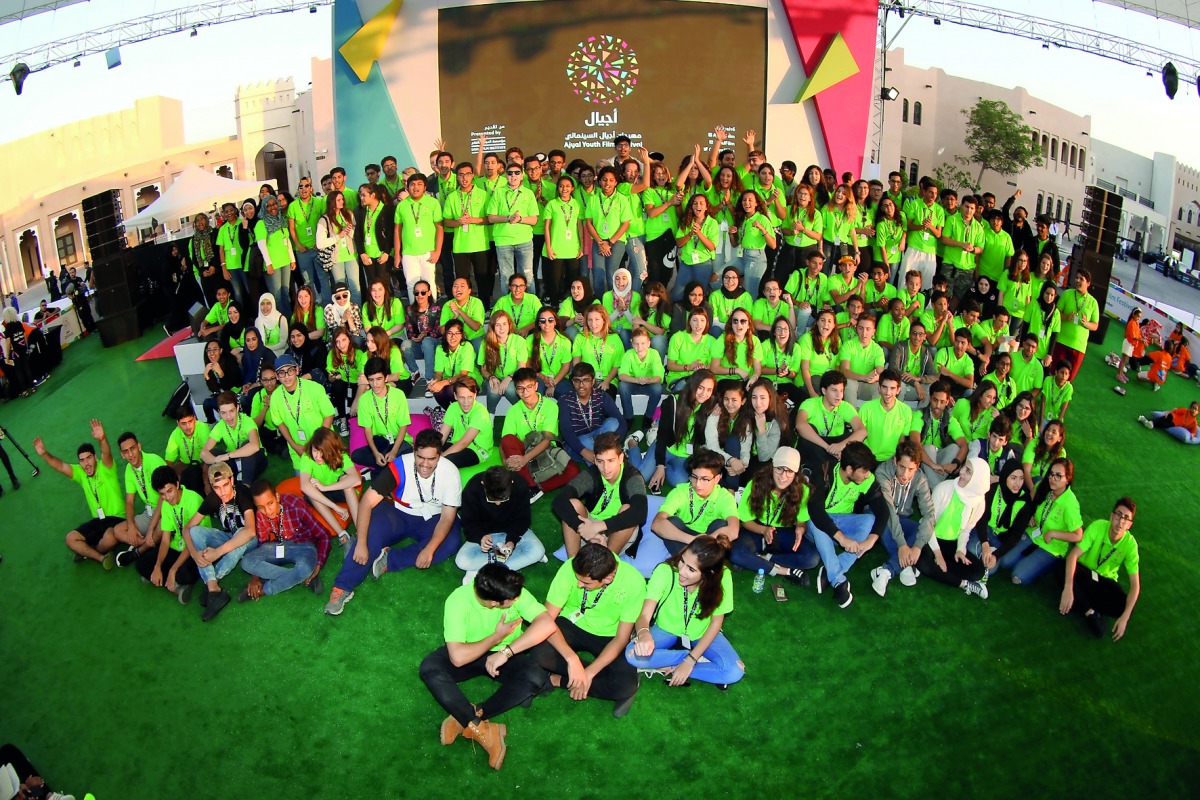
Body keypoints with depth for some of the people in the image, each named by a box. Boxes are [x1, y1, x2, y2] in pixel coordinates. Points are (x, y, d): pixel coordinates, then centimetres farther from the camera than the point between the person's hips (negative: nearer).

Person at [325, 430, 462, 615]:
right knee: (373, 529, -33)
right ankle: (342, 588, -29)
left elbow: (447, 517, -19)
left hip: (433, 520, 1)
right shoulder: (400, 467, -24)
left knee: (452, 541, -30)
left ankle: (390, 560, -26)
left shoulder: (450, 473, -21)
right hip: (399, 514, -1)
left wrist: (429, 549, -33)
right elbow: (367, 502, -27)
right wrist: (361, 543, -36)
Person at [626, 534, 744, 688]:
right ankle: (699, 659, -10)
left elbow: (716, 622, -15)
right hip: (666, 630, 0)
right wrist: (644, 634, -56)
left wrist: (690, 661, -21)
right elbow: (644, 615, -31)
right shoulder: (665, 571, -31)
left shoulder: (722, 577, -27)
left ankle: (667, 667, -10)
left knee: (735, 672, -24)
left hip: (702, 634, 0)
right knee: (633, 654, -29)